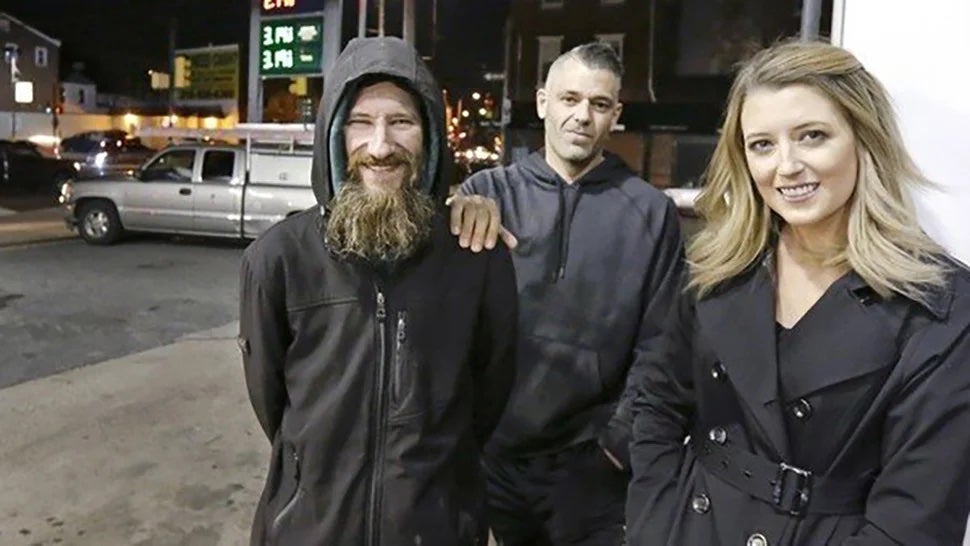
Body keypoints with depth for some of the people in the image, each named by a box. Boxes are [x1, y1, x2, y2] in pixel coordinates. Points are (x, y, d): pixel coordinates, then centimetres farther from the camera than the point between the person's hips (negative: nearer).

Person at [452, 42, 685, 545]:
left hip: (589, 464, -1)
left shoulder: (651, 213, -3)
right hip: (486, 453, 1)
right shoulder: (490, 191, -1)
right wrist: (454, 215, -28)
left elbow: (657, 348, -1)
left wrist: (620, 440, -4)